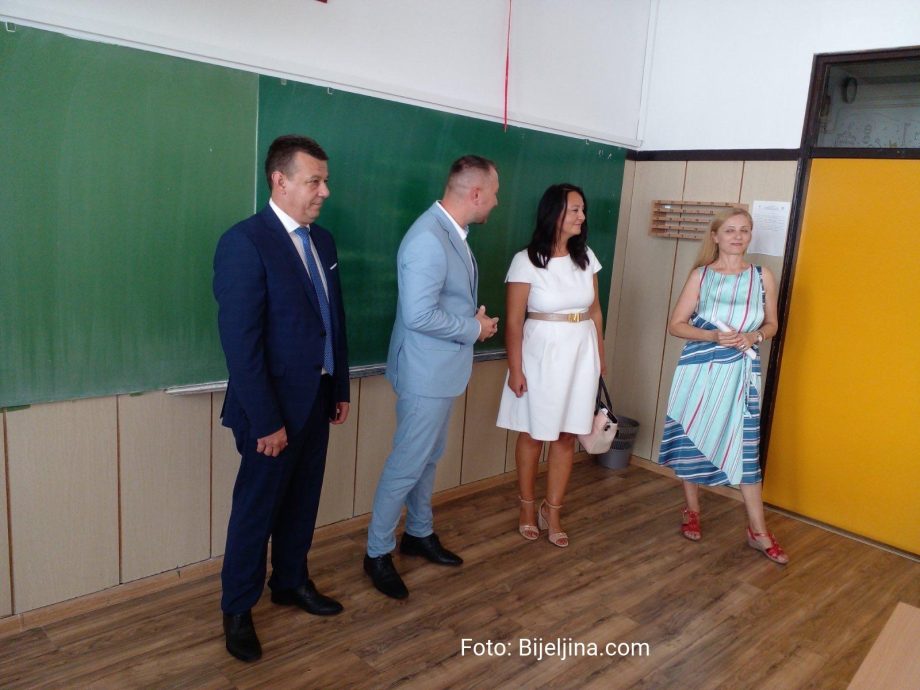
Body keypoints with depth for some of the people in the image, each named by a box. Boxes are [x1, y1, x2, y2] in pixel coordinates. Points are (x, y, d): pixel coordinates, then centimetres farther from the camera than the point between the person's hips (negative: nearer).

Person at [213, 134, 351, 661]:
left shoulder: (323, 241, 7)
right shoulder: (245, 241, -17)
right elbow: (241, 342, -20)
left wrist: (341, 388, 11)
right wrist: (265, 421, -20)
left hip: (317, 400, 7)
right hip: (274, 406, -7)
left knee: (303, 500, 19)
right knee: (258, 507, 9)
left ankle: (292, 582, 40)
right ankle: (238, 610, 29)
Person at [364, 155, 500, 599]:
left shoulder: (451, 233, 7)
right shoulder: (428, 239, -25)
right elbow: (419, 315, -29)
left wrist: (474, 320, 4)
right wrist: (473, 329, -17)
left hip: (444, 369, 10)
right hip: (426, 372, -10)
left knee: (429, 457, 21)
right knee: (407, 464, 2)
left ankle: (419, 533, 39)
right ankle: (377, 553, 20)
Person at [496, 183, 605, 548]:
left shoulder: (586, 256, 4)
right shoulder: (526, 260, -11)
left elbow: (595, 310, 12)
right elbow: (514, 321, -11)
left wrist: (600, 354, 12)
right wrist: (515, 369, -13)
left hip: (580, 353, 5)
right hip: (541, 353, -4)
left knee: (567, 435, 9)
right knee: (534, 433, 9)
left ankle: (552, 512, 23)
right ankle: (528, 508, 28)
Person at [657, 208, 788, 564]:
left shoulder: (763, 276, 3)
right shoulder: (701, 275, -2)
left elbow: (771, 324, 11)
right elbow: (675, 324, -2)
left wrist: (753, 337, -11)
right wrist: (714, 336, -16)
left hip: (741, 372, 1)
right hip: (700, 369, 0)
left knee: (745, 446, 3)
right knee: (692, 440, 8)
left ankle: (758, 531, 14)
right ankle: (692, 512, 29)